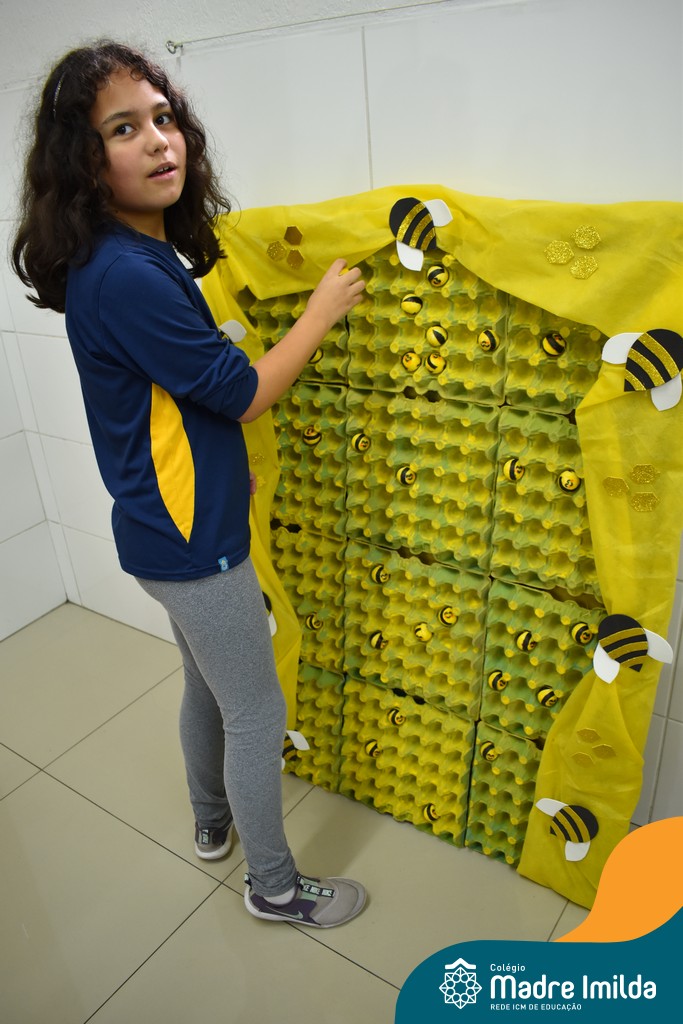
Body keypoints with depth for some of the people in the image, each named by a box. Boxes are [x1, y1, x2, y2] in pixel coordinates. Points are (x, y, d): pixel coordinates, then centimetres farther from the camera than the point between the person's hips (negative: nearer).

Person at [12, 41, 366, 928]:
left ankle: (213, 822, 51)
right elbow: (242, 393, -19)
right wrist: (324, 310, -8)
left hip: (178, 529, 10)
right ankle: (274, 886, 33)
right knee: (258, 714, 8)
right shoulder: (123, 275, -24)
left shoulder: (144, 253, 6)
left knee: (208, 684, 27)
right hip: (191, 543, -10)